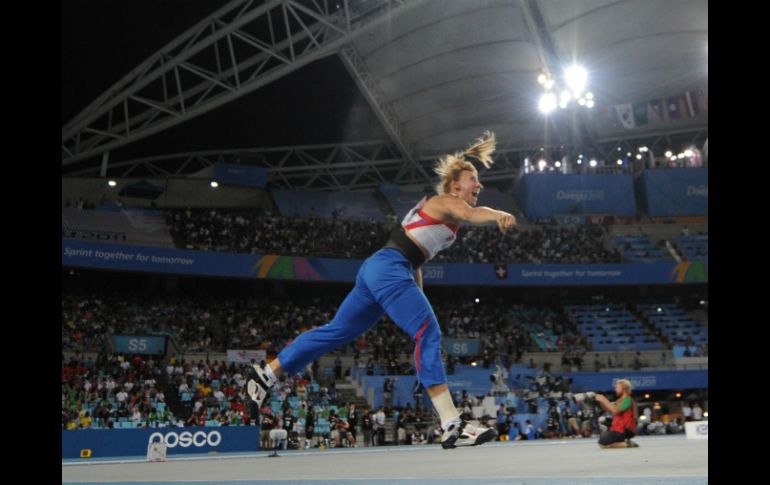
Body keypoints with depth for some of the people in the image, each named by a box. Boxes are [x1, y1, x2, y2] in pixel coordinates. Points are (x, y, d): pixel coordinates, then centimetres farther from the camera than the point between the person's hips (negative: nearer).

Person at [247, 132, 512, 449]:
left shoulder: (436, 209, 27)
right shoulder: (447, 202, -1)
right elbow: (473, 214, -27)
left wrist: (418, 299, 29)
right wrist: (499, 215, -46)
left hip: (379, 269, 10)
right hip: (388, 268, -10)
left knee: (338, 330, 15)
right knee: (429, 333, -17)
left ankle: (267, 373, 25)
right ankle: (452, 427, -21)